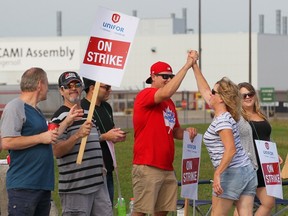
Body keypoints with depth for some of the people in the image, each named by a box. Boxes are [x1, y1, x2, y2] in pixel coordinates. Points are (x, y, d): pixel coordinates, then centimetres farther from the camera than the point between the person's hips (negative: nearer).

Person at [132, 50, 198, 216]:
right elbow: (166, 93, -28)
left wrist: (187, 132, 2)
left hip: (167, 168, 8)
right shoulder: (145, 95, -7)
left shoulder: (170, 103, 17)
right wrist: (187, 65, -23)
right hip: (147, 167, -8)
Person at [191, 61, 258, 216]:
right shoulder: (224, 115, 14)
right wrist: (195, 67, 29)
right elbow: (204, 91, 25)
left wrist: (217, 174, -27)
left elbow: (230, 149, -23)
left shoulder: (222, 120, -12)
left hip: (231, 173, -8)